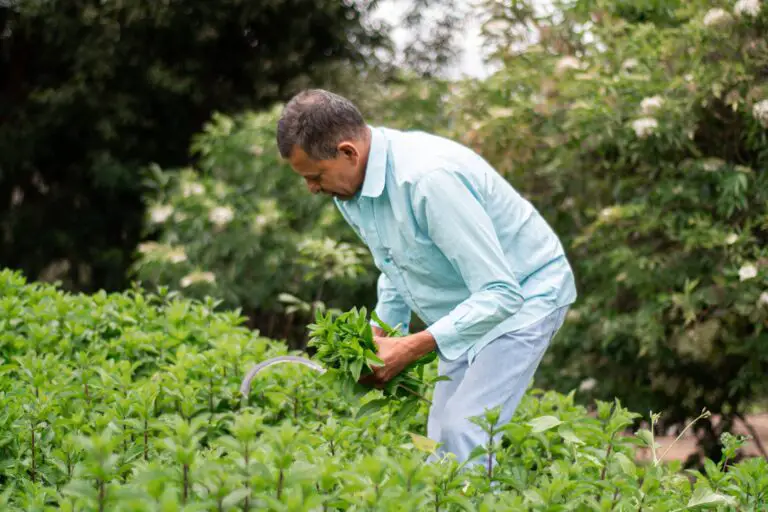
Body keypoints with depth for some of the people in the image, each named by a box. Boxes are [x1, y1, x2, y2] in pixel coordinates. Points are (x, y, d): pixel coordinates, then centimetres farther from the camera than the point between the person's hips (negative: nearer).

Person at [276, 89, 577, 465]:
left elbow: (501, 293, -33)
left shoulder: (429, 177, -34)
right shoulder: (348, 186, -5)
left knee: (464, 430, -21)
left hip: (522, 295, -9)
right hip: (469, 307, 9)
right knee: (442, 435, 5)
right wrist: (380, 338, -1)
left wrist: (412, 348, -33)